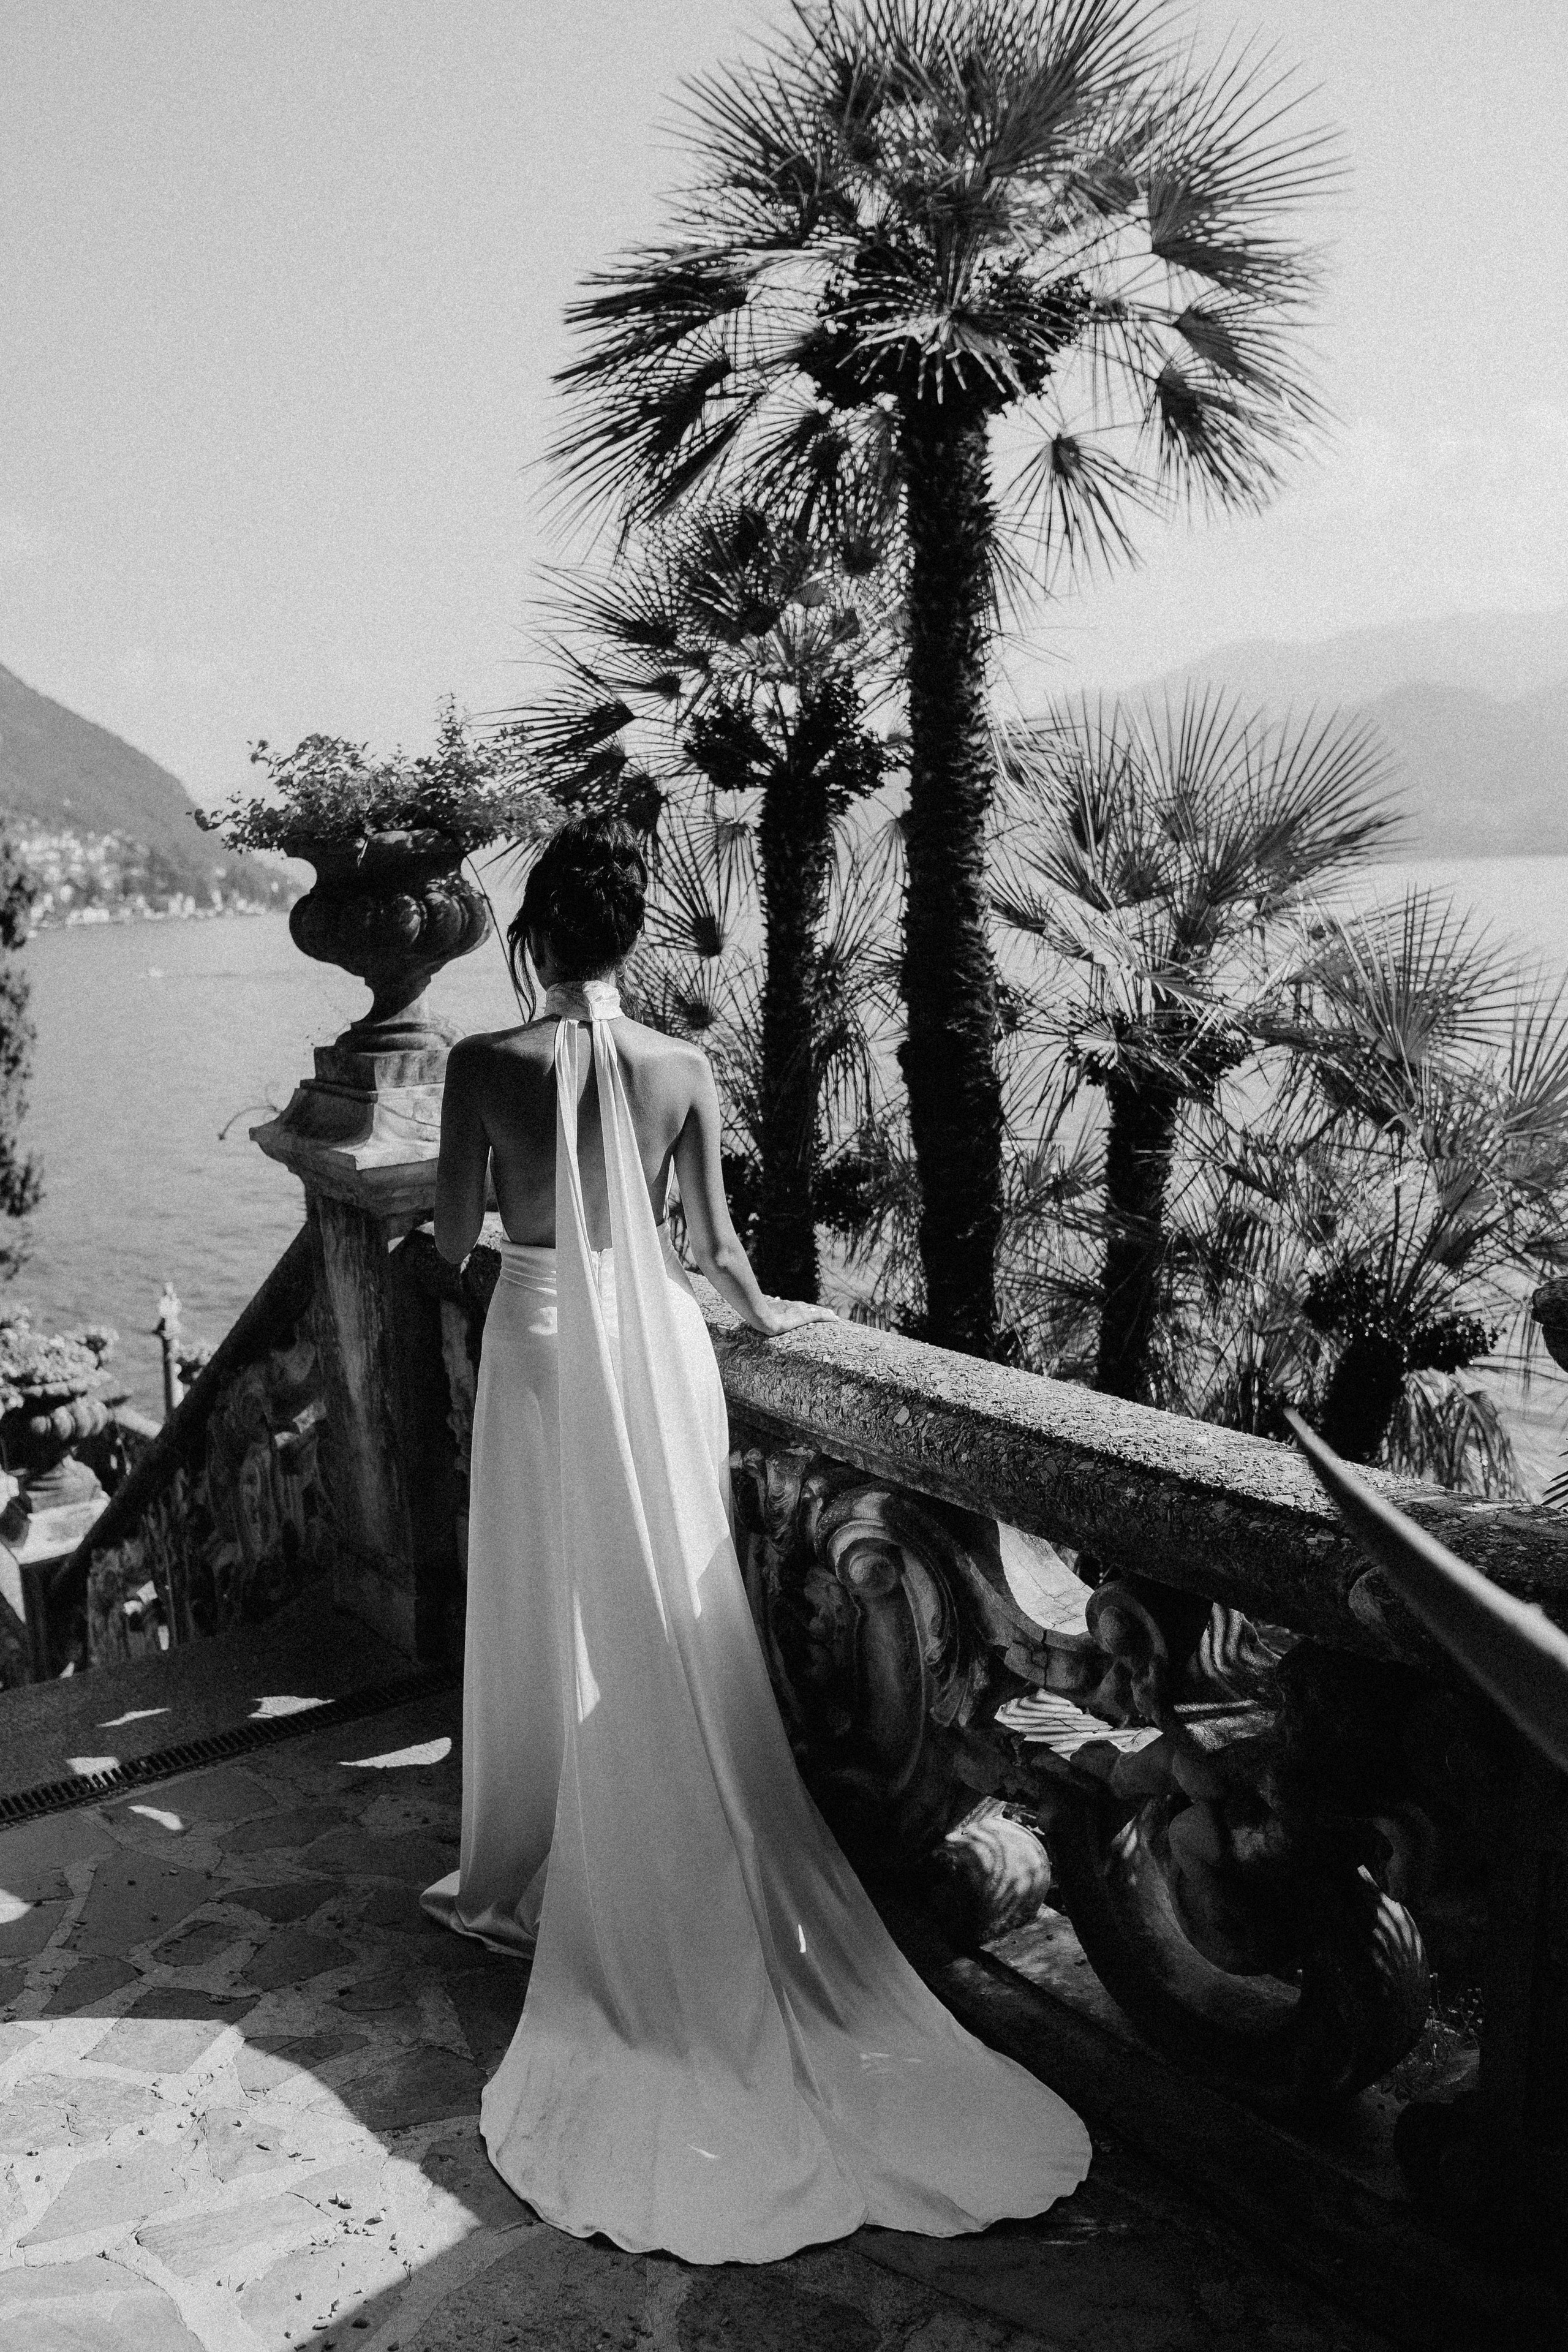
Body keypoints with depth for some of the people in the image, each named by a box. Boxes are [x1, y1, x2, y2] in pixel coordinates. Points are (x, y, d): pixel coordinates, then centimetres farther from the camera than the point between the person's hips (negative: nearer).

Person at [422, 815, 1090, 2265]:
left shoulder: (485, 1066, -11)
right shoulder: (684, 1070, -6)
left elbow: (453, 1238, -4)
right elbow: (714, 1244, 2)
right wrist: (764, 1313, 22)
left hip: (540, 1350, -1)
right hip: (656, 1347, 2)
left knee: (549, 1624, 12)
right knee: (670, 1627, 13)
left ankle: (538, 1882, 25)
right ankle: (677, 1888, 26)